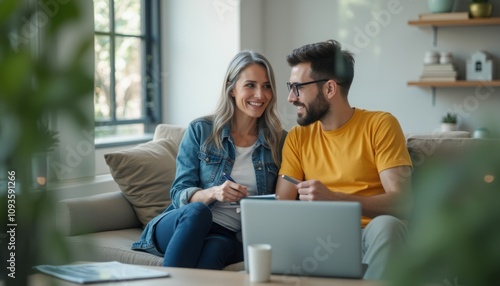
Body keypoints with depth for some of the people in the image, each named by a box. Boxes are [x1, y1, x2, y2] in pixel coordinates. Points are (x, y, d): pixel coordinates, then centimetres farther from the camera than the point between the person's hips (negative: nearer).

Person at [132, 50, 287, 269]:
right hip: (181, 226, 0)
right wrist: (213, 193, -21)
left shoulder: (280, 141, 8)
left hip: (230, 237, 0)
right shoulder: (200, 130, 5)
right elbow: (179, 194, 0)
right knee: (197, 211, -36)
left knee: (215, 247, -37)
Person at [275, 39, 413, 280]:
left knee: (385, 225, -36)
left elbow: (401, 201, -14)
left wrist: (334, 198, -27)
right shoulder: (297, 137, 10)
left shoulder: (380, 125, -3)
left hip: (372, 238, -2)